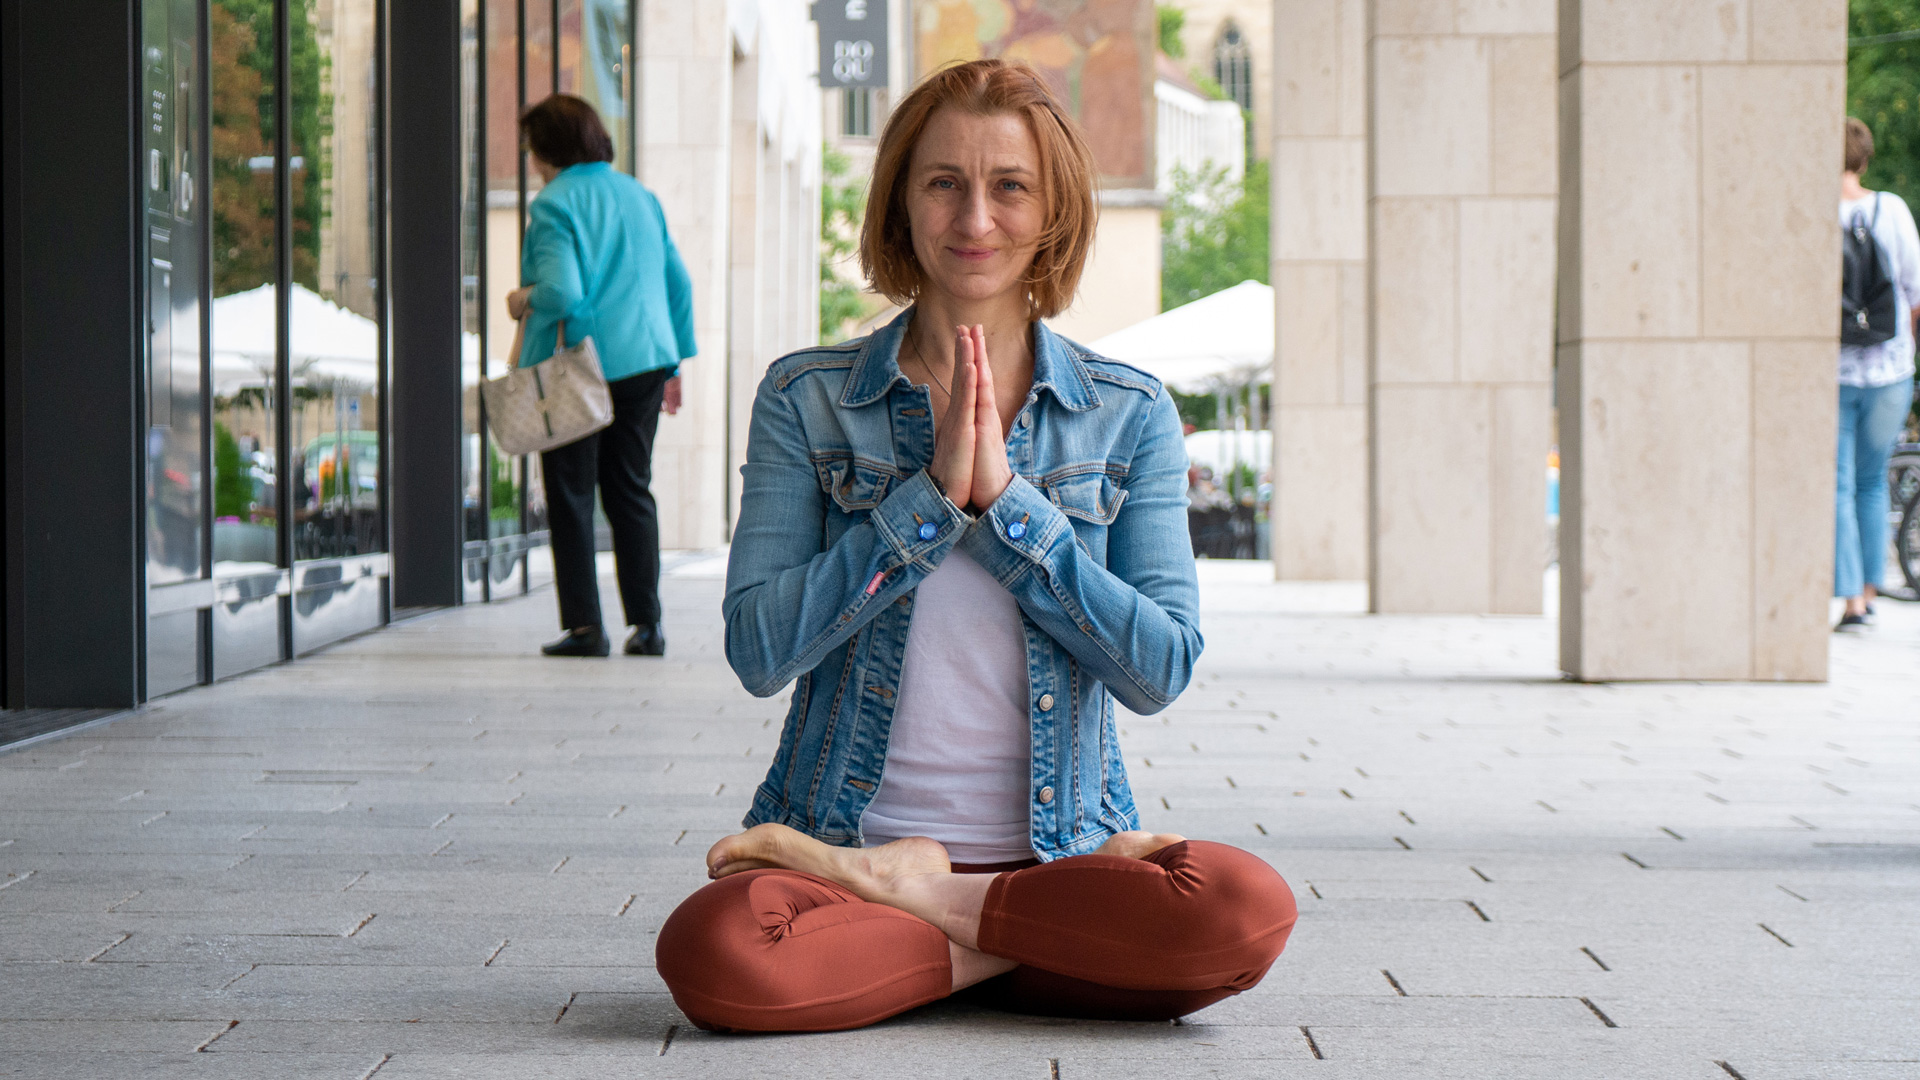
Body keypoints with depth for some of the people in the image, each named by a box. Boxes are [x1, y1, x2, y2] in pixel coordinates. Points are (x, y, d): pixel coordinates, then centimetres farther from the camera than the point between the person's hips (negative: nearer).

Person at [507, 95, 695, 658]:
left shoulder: (555, 204, -11)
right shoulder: (641, 196, 11)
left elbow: (561, 293, -22)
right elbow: (678, 283, 13)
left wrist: (522, 299, -2)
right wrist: (674, 362, 19)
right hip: (645, 358, 6)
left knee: (571, 495, 2)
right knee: (631, 489, 11)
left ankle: (584, 625, 0)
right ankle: (646, 624, 8)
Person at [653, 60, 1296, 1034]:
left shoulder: (1129, 416, 6)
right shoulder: (805, 399, 4)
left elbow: (1162, 670, -4)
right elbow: (760, 651, -7)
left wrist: (1005, 497, -12)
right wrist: (933, 494, -13)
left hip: (1057, 850, 2)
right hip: (841, 830, -2)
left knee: (1248, 911, -30)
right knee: (713, 953, -34)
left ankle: (903, 889, -11)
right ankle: (1003, 947, -11)